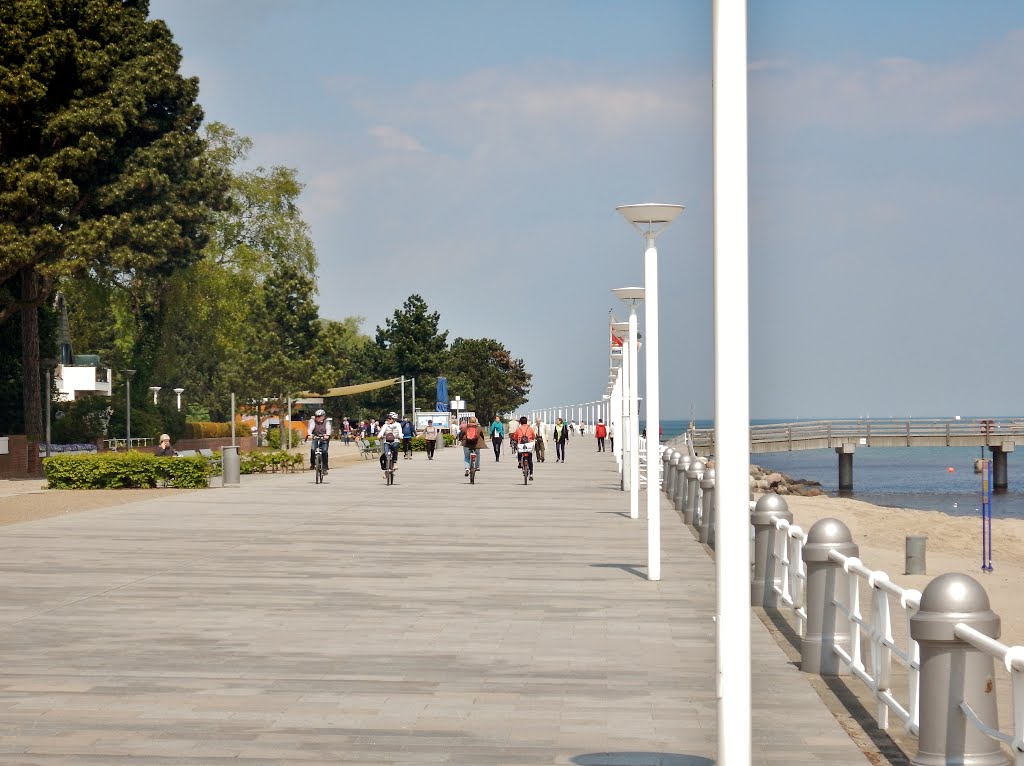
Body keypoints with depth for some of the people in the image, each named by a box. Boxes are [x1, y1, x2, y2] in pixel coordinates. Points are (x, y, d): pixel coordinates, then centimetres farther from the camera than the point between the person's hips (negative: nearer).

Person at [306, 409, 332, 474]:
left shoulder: (326, 422, -4)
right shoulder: (313, 421, -2)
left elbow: (328, 429, -20)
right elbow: (310, 428, -18)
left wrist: (327, 435, -42)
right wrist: (309, 434, -39)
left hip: (324, 439, -1)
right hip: (315, 438, 1)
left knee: (324, 451, -16)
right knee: (312, 449, -23)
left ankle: (325, 468, -8)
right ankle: (312, 463, -3)